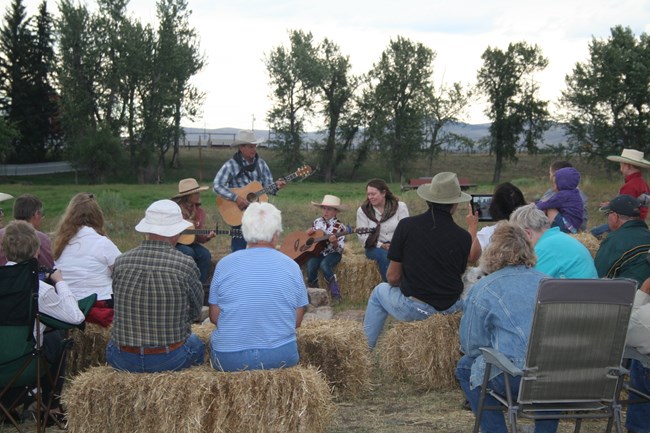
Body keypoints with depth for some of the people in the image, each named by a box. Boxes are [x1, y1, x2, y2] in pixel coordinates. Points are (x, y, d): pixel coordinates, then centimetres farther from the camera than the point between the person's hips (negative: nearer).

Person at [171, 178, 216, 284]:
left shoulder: (199, 211, 2)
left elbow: (199, 237, 4)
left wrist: (207, 236, -18)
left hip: (189, 242, 5)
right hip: (172, 243, -4)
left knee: (205, 254, -23)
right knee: (189, 252, -33)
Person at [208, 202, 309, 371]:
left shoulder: (224, 264, -6)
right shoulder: (292, 266, -3)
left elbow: (214, 316, 1)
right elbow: (297, 321, 2)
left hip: (229, 359, -1)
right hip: (281, 357, 1)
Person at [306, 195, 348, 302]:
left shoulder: (339, 227, -8)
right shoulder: (317, 222, 6)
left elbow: (340, 249, -11)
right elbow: (309, 234, 25)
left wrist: (334, 242, -32)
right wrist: (309, 232, 2)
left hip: (333, 253, -4)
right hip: (317, 251, 4)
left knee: (324, 265, -35)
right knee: (310, 265, -27)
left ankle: (335, 295, -23)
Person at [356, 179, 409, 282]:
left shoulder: (400, 206, 3)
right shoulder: (362, 210, 2)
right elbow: (363, 236, -3)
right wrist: (381, 245, -16)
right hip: (375, 248, 0)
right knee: (384, 255, -35)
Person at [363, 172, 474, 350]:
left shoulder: (406, 225, -11)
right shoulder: (463, 237, -8)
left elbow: (392, 276, -6)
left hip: (413, 310, -2)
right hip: (450, 309, 2)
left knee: (380, 291, 29)